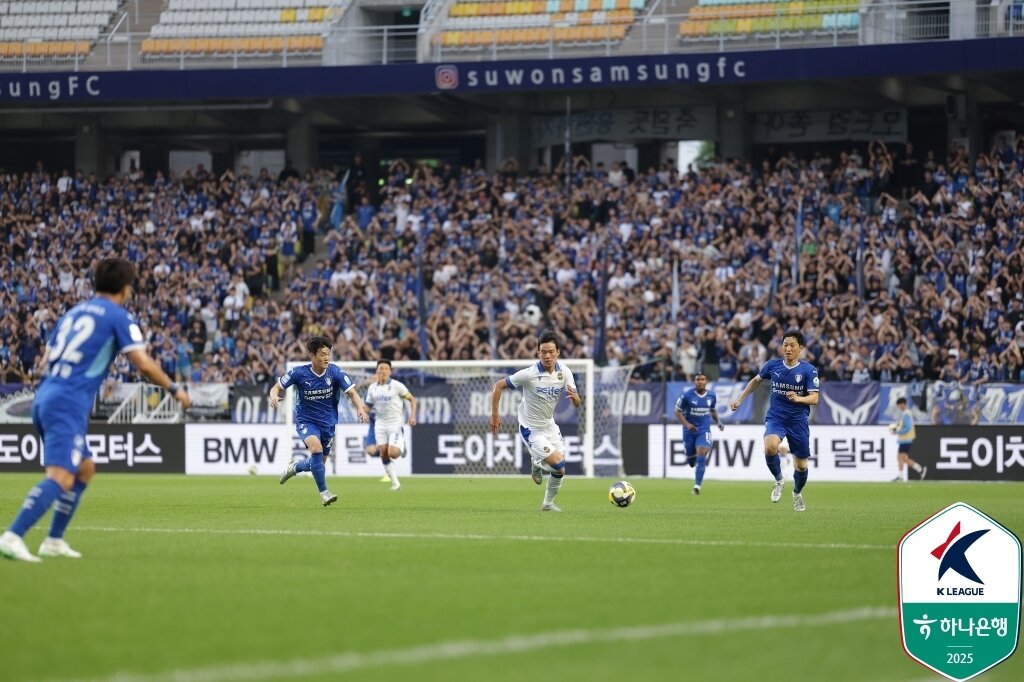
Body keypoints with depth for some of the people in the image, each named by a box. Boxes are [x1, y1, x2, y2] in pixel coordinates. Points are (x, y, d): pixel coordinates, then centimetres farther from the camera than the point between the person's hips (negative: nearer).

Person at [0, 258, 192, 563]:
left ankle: (54, 540, 20)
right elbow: (144, 364, -8)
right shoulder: (118, 317, 0)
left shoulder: (74, 312, 21)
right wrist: (174, 389, 7)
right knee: (60, 478, -17)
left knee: (85, 468, 22)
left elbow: (45, 361, 22)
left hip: (44, 398, 8)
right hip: (69, 404, -8)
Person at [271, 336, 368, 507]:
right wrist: (274, 396, -30)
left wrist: (360, 408, -32)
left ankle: (295, 467, 47)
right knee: (316, 447, -31)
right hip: (306, 421, -3)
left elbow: (352, 393, -12)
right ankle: (324, 492, -23)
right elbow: (277, 387, -6)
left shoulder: (335, 372, -11)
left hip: (328, 422, 3)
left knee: (318, 462, 12)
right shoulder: (299, 373, -14)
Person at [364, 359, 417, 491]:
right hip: (381, 424, 5)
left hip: (396, 424, -5)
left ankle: (401, 447, 20)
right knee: (383, 454, -2)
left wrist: (412, 416, -11)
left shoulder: (396, 386, -6)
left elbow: (412, 399, 0)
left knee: (393, 453, -17)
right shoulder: (372, 388, 7)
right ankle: (395, 483, 8)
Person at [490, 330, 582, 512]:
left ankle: (548, 503, 32)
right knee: (558, 464, -17)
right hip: (531, 429, -5)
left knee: (560, 470, 7)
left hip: (550, 426, 6)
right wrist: (494, 415, -14)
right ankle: (537, 464, 17)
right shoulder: (529, 374, -23)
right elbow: (498, 386, -14)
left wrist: (574, 396, -30)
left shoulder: (564, 372, -9)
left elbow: (578, 403, -5)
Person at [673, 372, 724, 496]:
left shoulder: (712, 396, 0)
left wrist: (718, 422, 2)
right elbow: (678, 412, -4)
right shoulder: (687, 396, -10)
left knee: (701, 454, -20)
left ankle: (697, 485, -20)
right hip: (689, 430, 0)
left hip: (704, 430, 0)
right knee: (691, 461, 8)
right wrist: (687, 424, -18)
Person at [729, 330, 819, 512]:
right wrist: (740, 399, 16)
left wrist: (798, 398, -33)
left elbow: (814, 398, -14)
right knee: (770, 446, -31)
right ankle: (779, 480, -3)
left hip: (798, 420, 0)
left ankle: (797, 493, 38)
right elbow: (756, 381, 17)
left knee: (801, 464, 6)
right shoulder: (772, 365, -2)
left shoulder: (808, 370, -9)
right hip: (775, 417, 0)